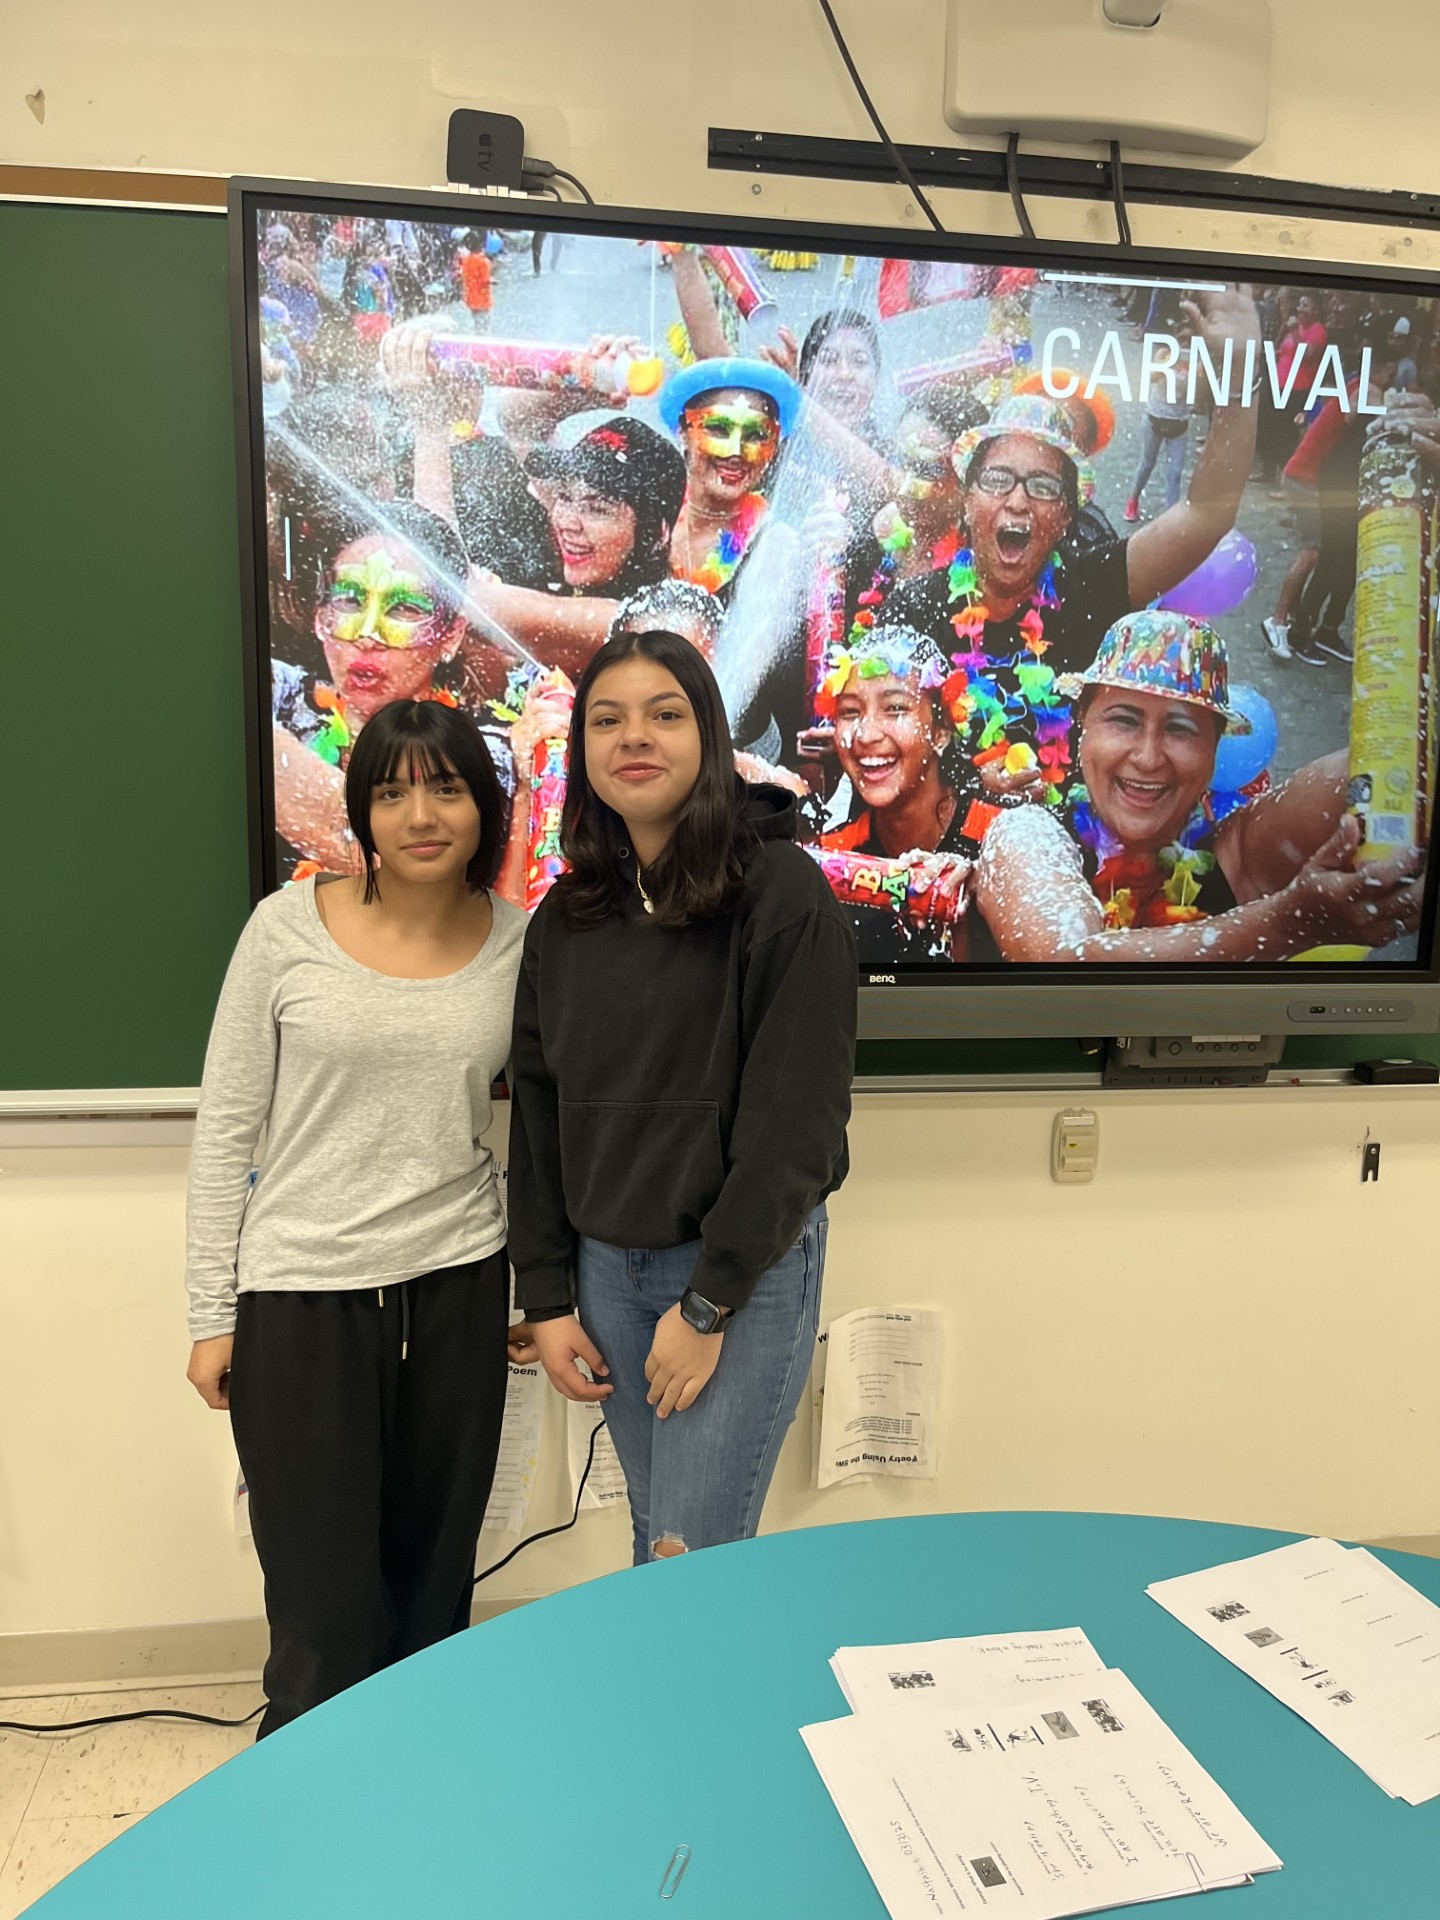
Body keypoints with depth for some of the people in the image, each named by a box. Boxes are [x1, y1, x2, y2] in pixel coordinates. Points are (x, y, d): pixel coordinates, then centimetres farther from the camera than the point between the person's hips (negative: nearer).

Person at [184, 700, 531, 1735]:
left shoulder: (519, 942, 0)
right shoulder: (287, 928, -6)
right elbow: (226, 1128, -1)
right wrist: (212, 1317, 0)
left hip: (457, 1290, 2)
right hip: (302, 1297, -2)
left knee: (434, 1583, 13)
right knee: (326, 1608, 5)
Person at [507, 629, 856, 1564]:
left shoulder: (782, 891, -11)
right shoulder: (566, 916, 6)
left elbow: (797, 1114, -14)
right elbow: (539, 1111, 9)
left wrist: (708, 1304, -14)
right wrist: (547, 1295, 5)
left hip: (746, 1272, -5)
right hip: (604, 1265, 5)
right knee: (655, 1540, 16)